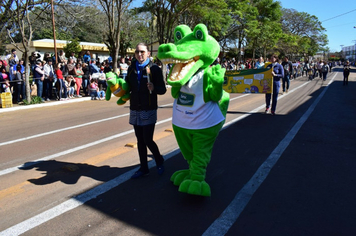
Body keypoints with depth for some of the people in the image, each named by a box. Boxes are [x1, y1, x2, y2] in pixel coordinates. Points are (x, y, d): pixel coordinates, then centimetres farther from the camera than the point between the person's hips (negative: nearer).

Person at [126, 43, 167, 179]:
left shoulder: (154, 69, -8)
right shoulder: (131, 68, 7)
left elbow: (163, 90, -10)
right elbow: (128, 86, 17)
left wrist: (154, 88, -29)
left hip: (149, 111, -5)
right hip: (135, 110, 5)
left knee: (148, 140, -5)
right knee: (140, 141, 11)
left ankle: (159, 161, 23)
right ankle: (143, 168, 25)